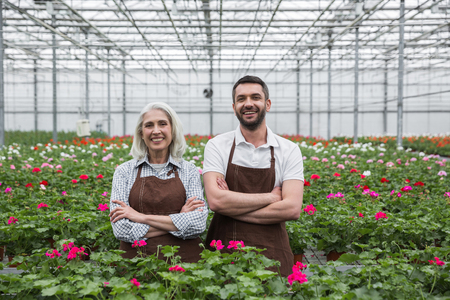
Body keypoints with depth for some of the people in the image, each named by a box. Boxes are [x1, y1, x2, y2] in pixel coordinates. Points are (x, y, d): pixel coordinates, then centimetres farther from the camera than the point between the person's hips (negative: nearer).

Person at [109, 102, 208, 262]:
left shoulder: (189, 171, 6)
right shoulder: (124, 171, 5)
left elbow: (199, 223, -6)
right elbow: (121, 230, -4)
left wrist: (142, 217, -9)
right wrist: (177, 221, -9)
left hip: (184, 259, 0)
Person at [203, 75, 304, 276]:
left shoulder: (289, 150, 2)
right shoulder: (217, 146, 1)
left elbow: (292, 209, -10)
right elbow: (215, 200, -14)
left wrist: (233, 207, -12)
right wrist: (270, 197, -9)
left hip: (272, 253, 1)